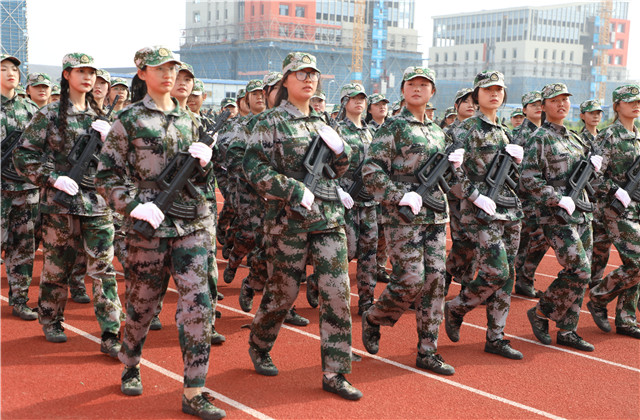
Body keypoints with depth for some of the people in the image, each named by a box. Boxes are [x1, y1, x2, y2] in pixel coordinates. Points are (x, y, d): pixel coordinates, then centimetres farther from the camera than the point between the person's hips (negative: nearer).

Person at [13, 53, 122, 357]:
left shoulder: (98, 115, 11)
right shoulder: (50, 115, -2)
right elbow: (23, 155, -5)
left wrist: (108, 138, -5)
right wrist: (54, 177, -15)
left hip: (97, 201, 3)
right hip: (61, 201, -3)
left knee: (103, 267, -2)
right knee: (58, 266, 10)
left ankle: (110, 335, 0)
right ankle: (51, 321, 31)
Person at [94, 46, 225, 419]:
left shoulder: (187, 119, 14)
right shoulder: (130, 119, 0)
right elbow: (106, 176, -3)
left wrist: (204, 159, 0)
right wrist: (134, 205, -15)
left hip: (193, 222, 3)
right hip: (149, 223, -3)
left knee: (198, 301, -5)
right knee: (143, 302, 9)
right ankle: (131, 367, 36)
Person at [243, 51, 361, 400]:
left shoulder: (321, 122, 15)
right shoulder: (272, 121, -3)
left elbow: (340, 168, 21)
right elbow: (254, 166, -13)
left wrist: (339, 149, -2)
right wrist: (294, 191, -20)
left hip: (329, 217, 5)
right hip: (289, 218, -5)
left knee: (337, 292, -2)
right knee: (283, 291, 6)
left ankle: (334, 373, 5)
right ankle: (258, 346, 35)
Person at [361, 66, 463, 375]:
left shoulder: (437, 132, 18)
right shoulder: (393, 127, -3)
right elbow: (370, 172, -10)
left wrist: (452, 166, 4)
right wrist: (401, 196, -19)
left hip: (436, 217, 6)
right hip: (403, 217, -6)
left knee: (435, 282, 3)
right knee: (411, 281, -10)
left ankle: (427, 352, 11)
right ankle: (373, 319, 18)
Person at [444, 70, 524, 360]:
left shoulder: (503, 130, 18)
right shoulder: (467, 129, -6)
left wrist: (515, 156, 5)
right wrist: (477, 197, -21)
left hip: (509, 210, 7)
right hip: (482, 213, -7)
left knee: (506, 276, 6)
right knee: (496, 273, -13)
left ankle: (495, 337, 14)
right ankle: (455, 309, 11)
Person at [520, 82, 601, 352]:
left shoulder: (573, 137, 17)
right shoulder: (539, 139, -8)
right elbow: (529, 180, -16)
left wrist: (592, 165, 6)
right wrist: (559, 200, -21)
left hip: (581, 213, 8)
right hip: (556, 216, -8)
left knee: (579, 274, 7)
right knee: (580, 271, -13)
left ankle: (567, 330, 16)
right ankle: (540, 313, 5)